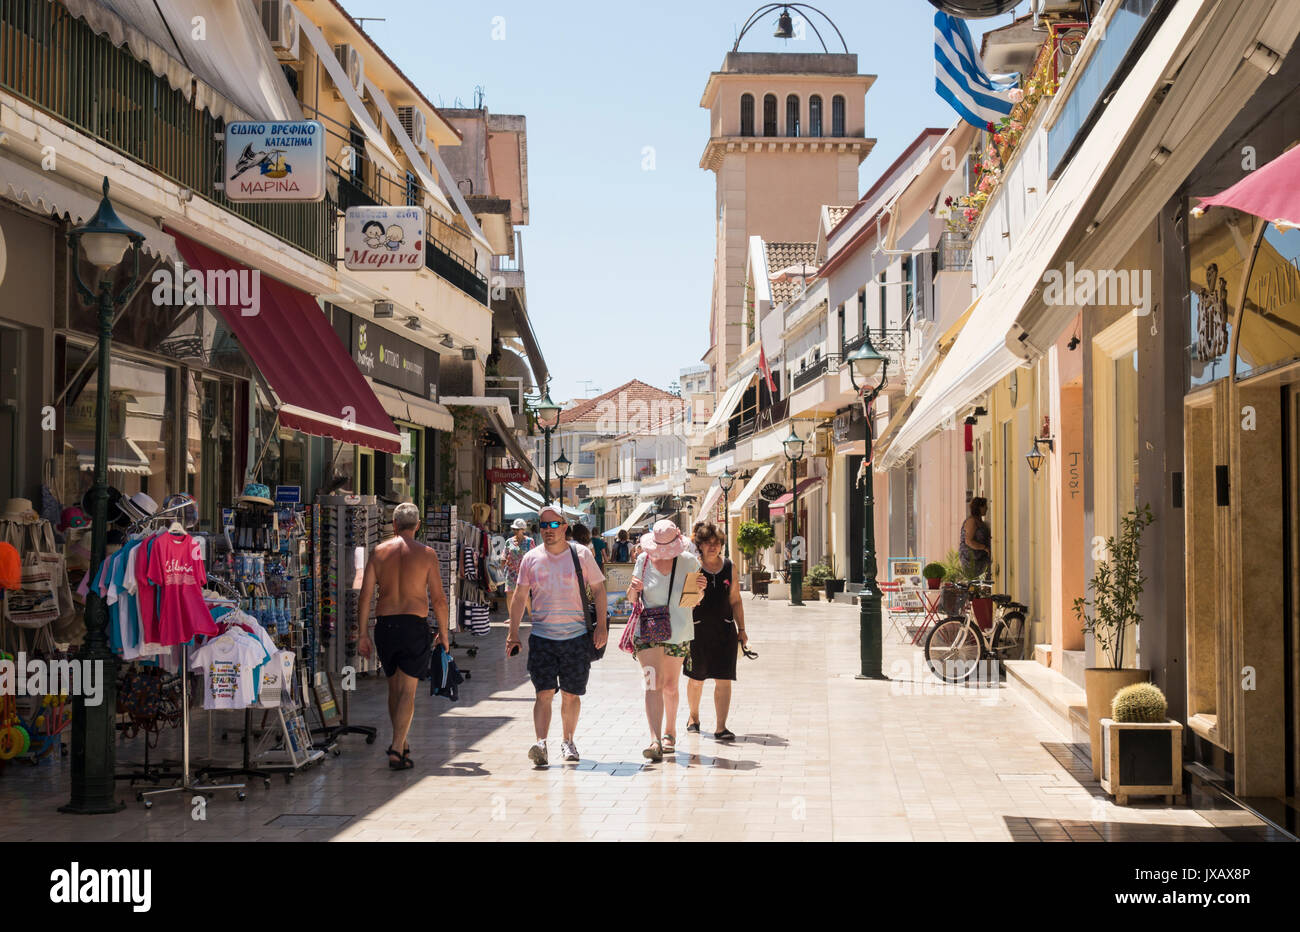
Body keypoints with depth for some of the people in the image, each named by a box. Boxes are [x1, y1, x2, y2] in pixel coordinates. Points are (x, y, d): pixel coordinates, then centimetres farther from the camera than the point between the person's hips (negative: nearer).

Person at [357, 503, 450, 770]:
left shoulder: (379, 552, 5)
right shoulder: (426, 553, -1)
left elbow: (365, 595, 1)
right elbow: (438, 598, -2)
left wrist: (364, 634, 6)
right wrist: (443, 633, 9)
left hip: (385, 625, 3)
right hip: (414, 626, -3)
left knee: (394, 687, 18)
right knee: (407, 690, -2)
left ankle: (401, 743, 29)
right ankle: (397, 750, -11)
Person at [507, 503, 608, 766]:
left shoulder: (581, 554, 2)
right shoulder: (531, 558, 6)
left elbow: (598, 589, 7)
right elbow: (520, 597, 10)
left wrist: (601, 625, -2)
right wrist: (513, 633, 5)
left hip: (577, 636, 0)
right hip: (542, 636, 0)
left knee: (571, 694, 8)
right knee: (544, 693, -11)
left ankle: (568, 741, 23)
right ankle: (541, 744, -18)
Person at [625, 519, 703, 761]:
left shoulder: (688, 562, -1)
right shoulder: (644, 560, 0)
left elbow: (695, 600, 9)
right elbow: (631, 598, 9)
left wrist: (699, 591, -14)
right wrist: (633, 589, -14)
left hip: (678, 632, 1)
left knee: (670, 686, 11)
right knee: (653, 683, -14)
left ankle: (669, 733, 32)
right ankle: (655, 741, -22)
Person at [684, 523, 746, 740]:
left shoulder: (729, 568, 6)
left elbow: (735, 600, 11)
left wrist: (741, 629, 8)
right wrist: (699, 590, -29)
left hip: (725, 629, 2)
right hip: (698, 629, -2)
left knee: (724, 679, -6)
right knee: (696, 678, 11)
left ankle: (721, 727, -4)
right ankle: (693, 716, 34)